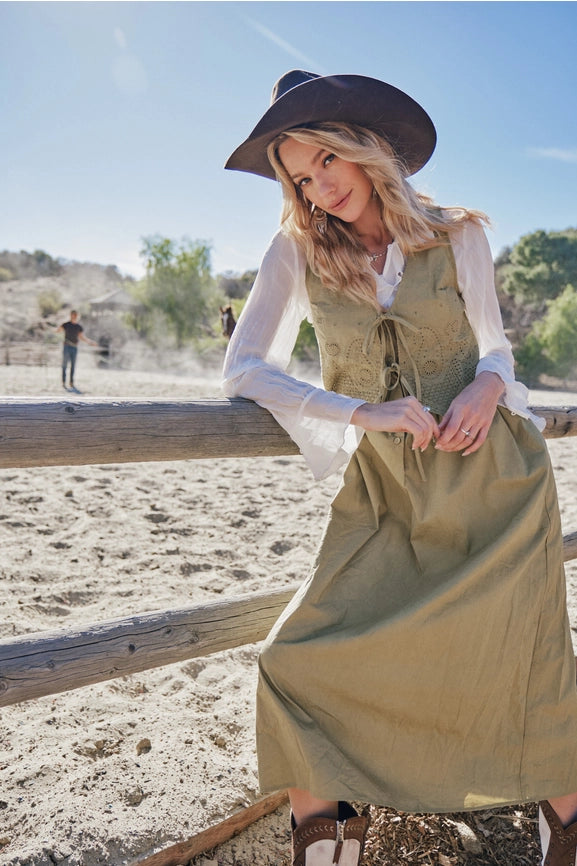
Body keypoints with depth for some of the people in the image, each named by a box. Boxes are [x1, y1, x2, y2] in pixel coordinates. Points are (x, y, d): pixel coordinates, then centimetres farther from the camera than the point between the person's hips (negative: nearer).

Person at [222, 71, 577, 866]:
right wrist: (360, 412, -20)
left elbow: (494, 345, 9)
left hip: (494, 480, 1)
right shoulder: (297, 252, 0)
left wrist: (489, 384, -16)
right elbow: (243, 370, -8)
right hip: (384, 497, 0)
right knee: (300, 664, -12)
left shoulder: (457, 235, 2)